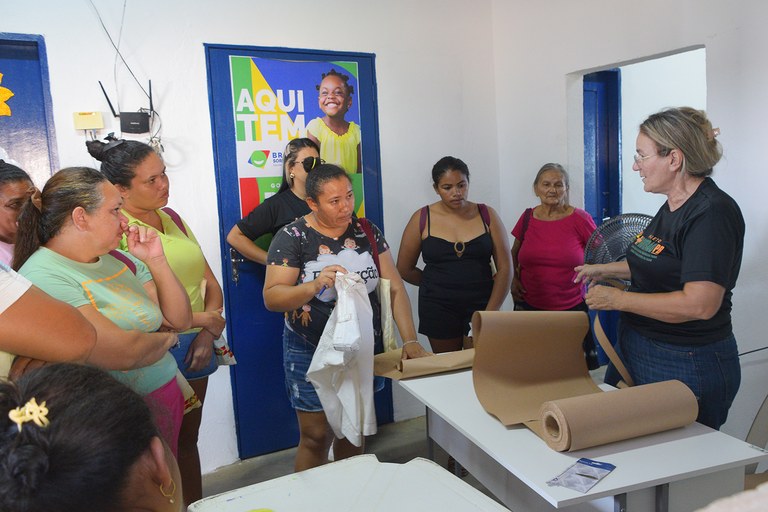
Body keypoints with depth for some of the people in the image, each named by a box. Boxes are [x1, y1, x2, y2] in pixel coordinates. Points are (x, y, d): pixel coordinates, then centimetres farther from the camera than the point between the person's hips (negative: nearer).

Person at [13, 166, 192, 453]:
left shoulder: (120, 260, 3)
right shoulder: (43, 278, -19)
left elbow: (180, 321, 6)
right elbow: (121, 353, -26)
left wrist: (156, 261, -6)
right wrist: (166, 338, -6)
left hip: (166, 396, 7)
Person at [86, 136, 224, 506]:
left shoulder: (171, 218, 8)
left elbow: (210, 282, 11)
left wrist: (208, 334, -3)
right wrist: (203, 319, -14)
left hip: (194, 347, 6)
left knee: (188, 439, 20)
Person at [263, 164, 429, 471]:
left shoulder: (367, 232, 2)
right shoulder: (292, 237, -9)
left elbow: (394, 288, 0)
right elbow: (271, 298, -14)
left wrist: (410, 340, -11)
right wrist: (314, 286, -32)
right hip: (311, 354, -3)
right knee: (316, 437, 4)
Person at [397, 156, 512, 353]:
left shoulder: (487, 215, 1)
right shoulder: (422, 219, -1)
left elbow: (505, 267, -1)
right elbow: (404, 269, 6)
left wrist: (491, 311, -9)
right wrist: (439, 285, 8)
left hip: (481, 305, 1)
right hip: (438, 308, 0)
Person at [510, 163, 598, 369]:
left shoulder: (580, 219, -5)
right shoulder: (527, 218, 3)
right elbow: (514, 253, 19)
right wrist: (513, 279, 6)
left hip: (571, 309, -2)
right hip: (529, 306, 2)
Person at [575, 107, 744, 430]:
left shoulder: (713, 213, -21)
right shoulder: (673, 206, 8)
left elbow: (699, 304, -28)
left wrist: (617, 299, -22)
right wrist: (607, 270, 16)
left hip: (686, 368, -9)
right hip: (634, 354, 9)